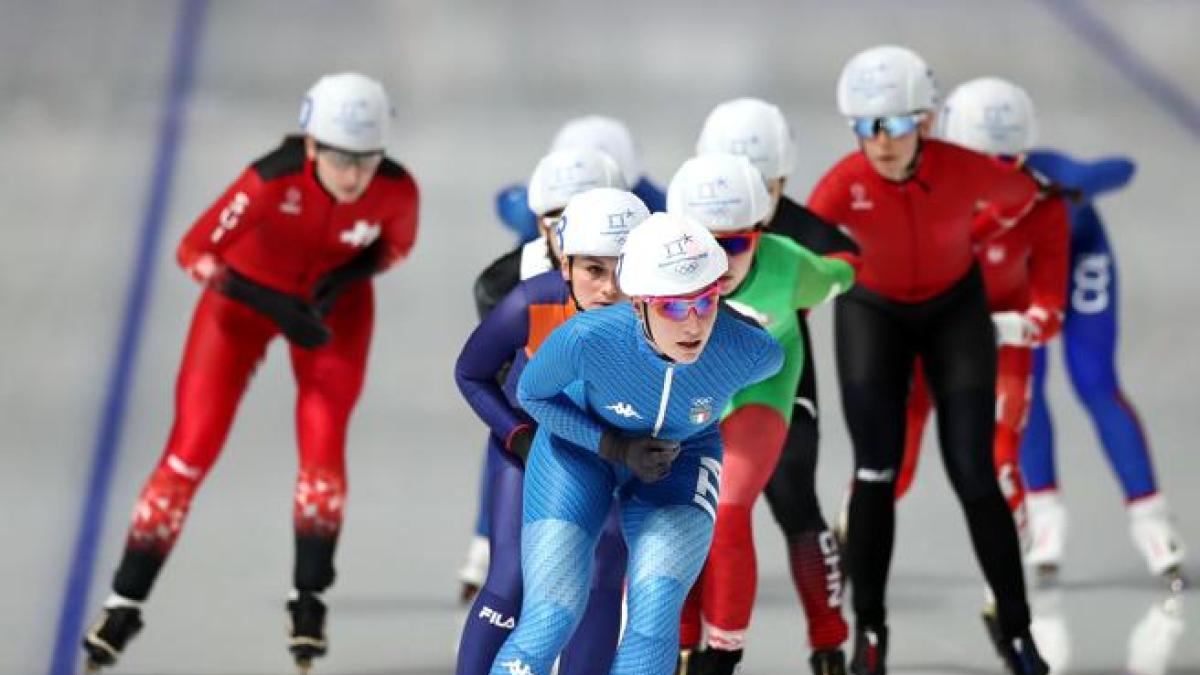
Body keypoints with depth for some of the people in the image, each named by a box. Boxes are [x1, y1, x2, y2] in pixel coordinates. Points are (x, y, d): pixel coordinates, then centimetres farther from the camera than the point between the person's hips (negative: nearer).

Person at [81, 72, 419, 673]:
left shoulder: (396, 189, -27)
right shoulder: (273, 179, -36)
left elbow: (397, 243, -4)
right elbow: (194, 251, -28)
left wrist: (350, 276, -23)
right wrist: (275, 307, -36)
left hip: (333, 303, 2)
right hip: (247, 292, -2)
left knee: (323, 441, -13)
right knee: (193, 448, -5)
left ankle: (309, 599, 5)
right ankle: (125, 602, 5)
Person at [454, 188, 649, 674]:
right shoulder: (532, 305, -33)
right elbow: (471, 375, -12)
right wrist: (523, 440, -21)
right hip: (529, 431, -1)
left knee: (600, 581, -8)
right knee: (512, 582, -11)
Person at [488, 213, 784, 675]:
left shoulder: (749, 352, -32)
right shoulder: (585, 338, -36)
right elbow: (531, 394, -13)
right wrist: (616, 447, -23)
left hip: (681, 460, 1)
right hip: (583, 444, -1)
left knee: (655, 614, -19)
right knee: (548, 622, -10)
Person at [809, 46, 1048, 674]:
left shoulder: (966, 170, -28)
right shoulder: (844, 184, -30)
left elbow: (1019, 194, -5)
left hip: (955, 308, 0)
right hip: (872, 309, 0)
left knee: (973, 475, -5)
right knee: (876, 471, -9)